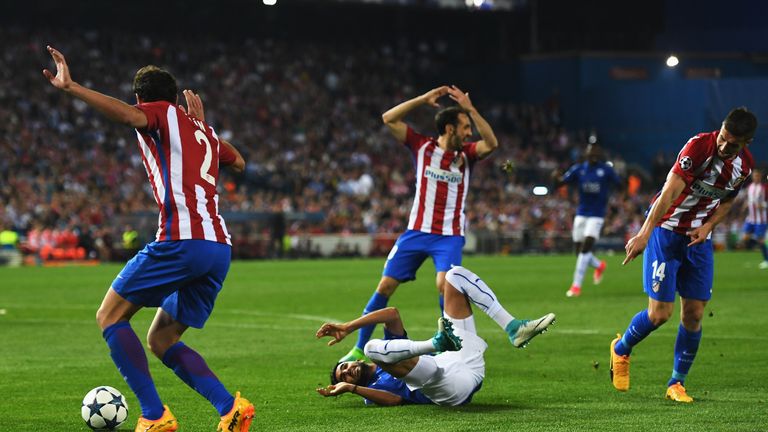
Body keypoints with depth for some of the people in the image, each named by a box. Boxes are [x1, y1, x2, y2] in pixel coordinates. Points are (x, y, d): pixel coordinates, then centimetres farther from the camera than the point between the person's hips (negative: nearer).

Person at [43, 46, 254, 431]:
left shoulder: (162, 113, 5)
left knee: (110, 316, 3)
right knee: (161, 340, 16)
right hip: (219, 248, 8)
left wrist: (71, 88, -27)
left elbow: (128, 115, -20)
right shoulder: (202, 129, 26)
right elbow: (238, 162, 45)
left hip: (180, 241, -8)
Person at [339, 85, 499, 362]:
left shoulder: (466, 155, 3)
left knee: (444, 284, -24)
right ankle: (360, 348, 10)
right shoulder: (423, 147, 2)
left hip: (450, 236, -1)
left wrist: (470, 108, -18)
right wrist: (423, 100, -9)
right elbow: (389, 119, -3)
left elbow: (491, 144, -16)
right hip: (417, 232, 1)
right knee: (385, 287, 0)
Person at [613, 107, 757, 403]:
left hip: (699, 236, 5)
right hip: (666, 231, -5)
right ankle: (621, 349, 23)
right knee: (660, 314, -8)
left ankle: (676, 383, 17)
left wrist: (708, 226, -6)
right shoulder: (699, 146, -23)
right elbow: (669, 192, -30)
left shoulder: (745, 165, -3)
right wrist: (644, 234, -38)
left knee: (694, 314, 1)